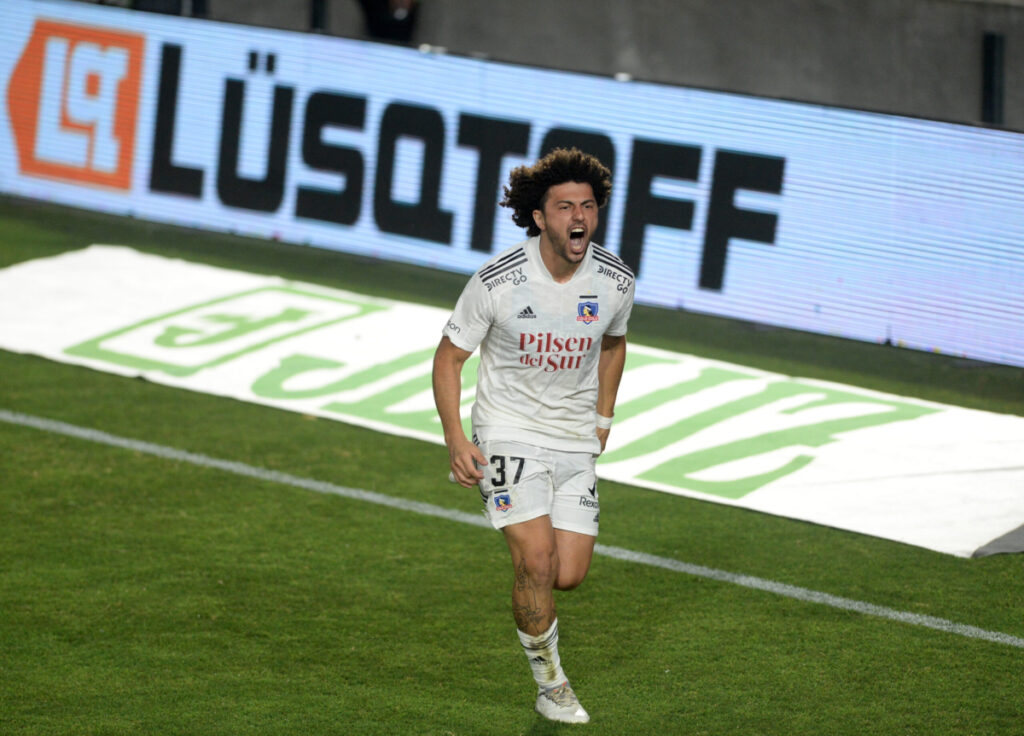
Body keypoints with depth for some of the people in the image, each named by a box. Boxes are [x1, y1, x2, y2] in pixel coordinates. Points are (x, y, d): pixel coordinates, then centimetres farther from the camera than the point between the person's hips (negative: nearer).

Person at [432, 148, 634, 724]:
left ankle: (530, 596, 37)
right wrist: (455, 439, -13)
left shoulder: (615, 280, -7)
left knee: (569, 576, -2)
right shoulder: (497, 280, -18)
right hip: (509, 432, -4)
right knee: (537, 559, -18)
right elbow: (450, 356, -6)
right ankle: (551, 685, 3)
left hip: (576, 439, 4)